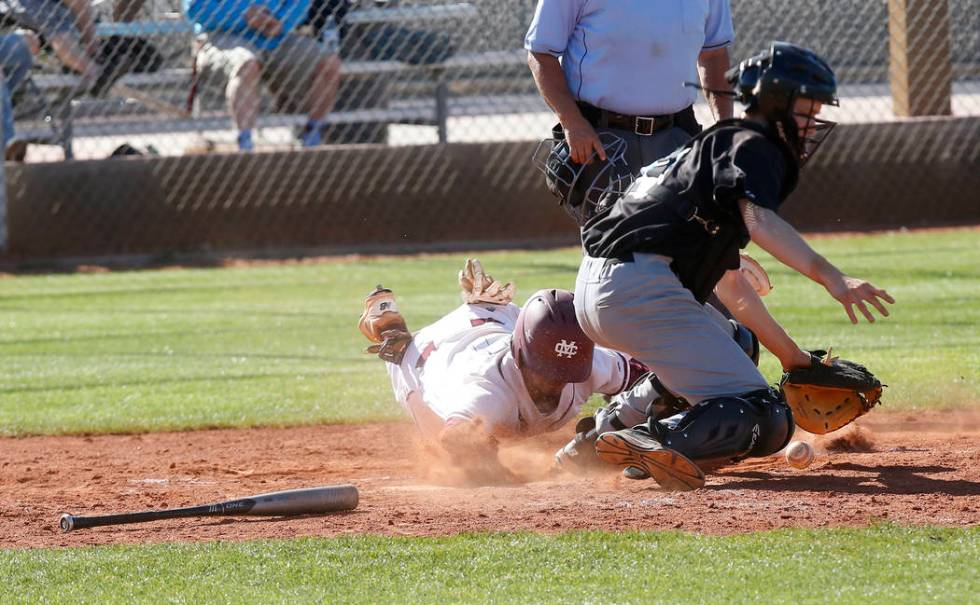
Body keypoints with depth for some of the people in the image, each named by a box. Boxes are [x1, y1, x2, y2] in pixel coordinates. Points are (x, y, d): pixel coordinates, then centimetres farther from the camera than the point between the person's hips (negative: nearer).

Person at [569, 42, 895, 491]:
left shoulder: (714, 145, 32)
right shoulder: (754, 146, 2)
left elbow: (730, 287, 35)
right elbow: (760, 221, -21)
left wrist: (788, 352, 38)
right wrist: (831, 278, -31)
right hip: (643, 288, -10)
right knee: (764, 419, -13)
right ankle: (655, 443, -37)